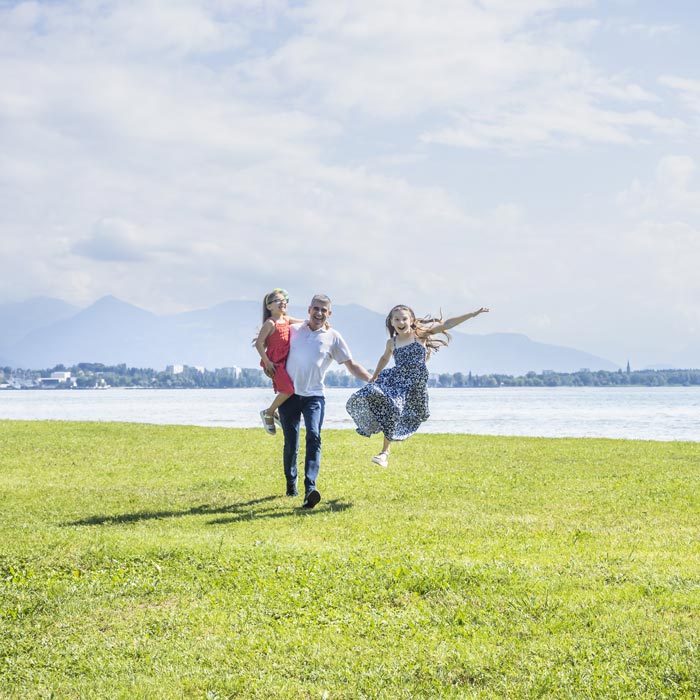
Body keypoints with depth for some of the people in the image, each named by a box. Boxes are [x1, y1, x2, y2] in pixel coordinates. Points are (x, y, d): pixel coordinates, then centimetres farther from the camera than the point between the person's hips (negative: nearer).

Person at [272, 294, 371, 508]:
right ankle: (291, 484, 27)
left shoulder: (333, 337, 4)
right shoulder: (294, 330, 7)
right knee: (290, 444, 4)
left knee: (314, 437, -21)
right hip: (289, 394, 2)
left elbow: (352, 366, 5)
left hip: (314, 396, -1)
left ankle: (310, 488, -32)